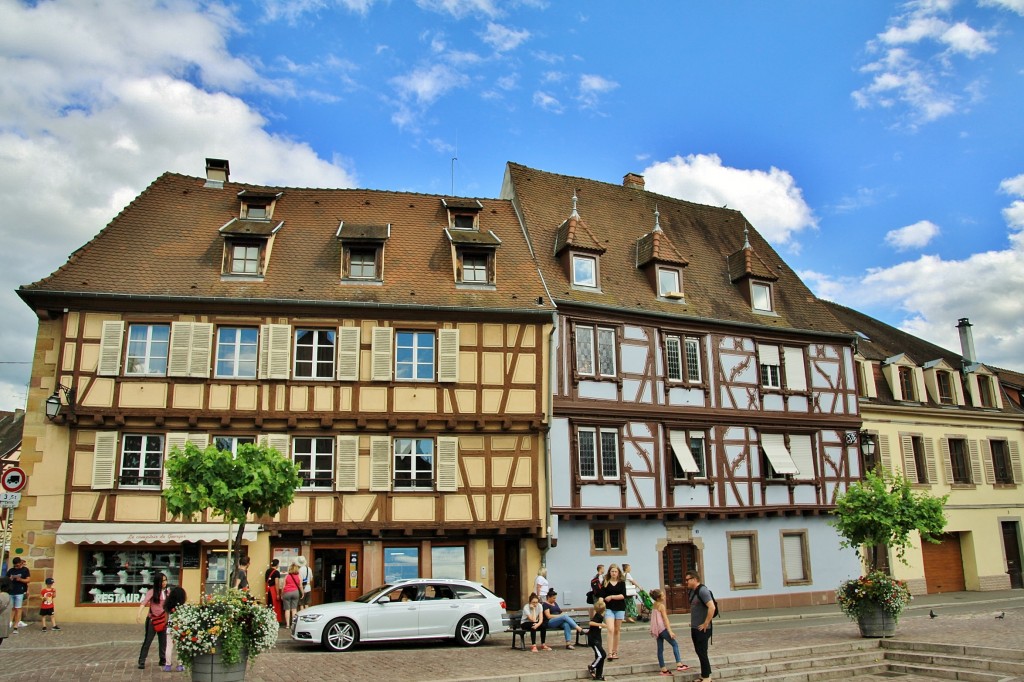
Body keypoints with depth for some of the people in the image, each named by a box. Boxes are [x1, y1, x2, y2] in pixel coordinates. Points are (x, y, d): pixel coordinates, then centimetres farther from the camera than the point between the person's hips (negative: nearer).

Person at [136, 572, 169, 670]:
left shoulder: (167, 592, 4)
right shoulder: (152, 591, -11)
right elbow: (144, 602, -25)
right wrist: (139, 613, -39)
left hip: (163, 620, 4)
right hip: (152, 619, -4)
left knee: (163, 641, 10)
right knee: (147, 641, -3)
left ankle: (163, 660, 21)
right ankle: (141, 661, 4)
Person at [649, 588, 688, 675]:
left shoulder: (654, 605, 12)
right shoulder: (661, 606, -12)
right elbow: (665, 619, -17)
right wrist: (670, 631, -20)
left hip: (657, 630, 8)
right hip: (662, 628, -8)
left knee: (660, 649, 8)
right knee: (675, 644, -3)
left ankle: (663, 669, 10)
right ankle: (679, 665, -11)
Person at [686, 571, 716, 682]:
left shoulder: (702, 590, -18)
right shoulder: (692, 591, 10)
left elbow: (712, 607, -27)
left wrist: (706, 624, -22)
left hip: (702, 629, -9)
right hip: (694, 628, 9)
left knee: (702, 652, -3)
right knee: (699, 652, 14)